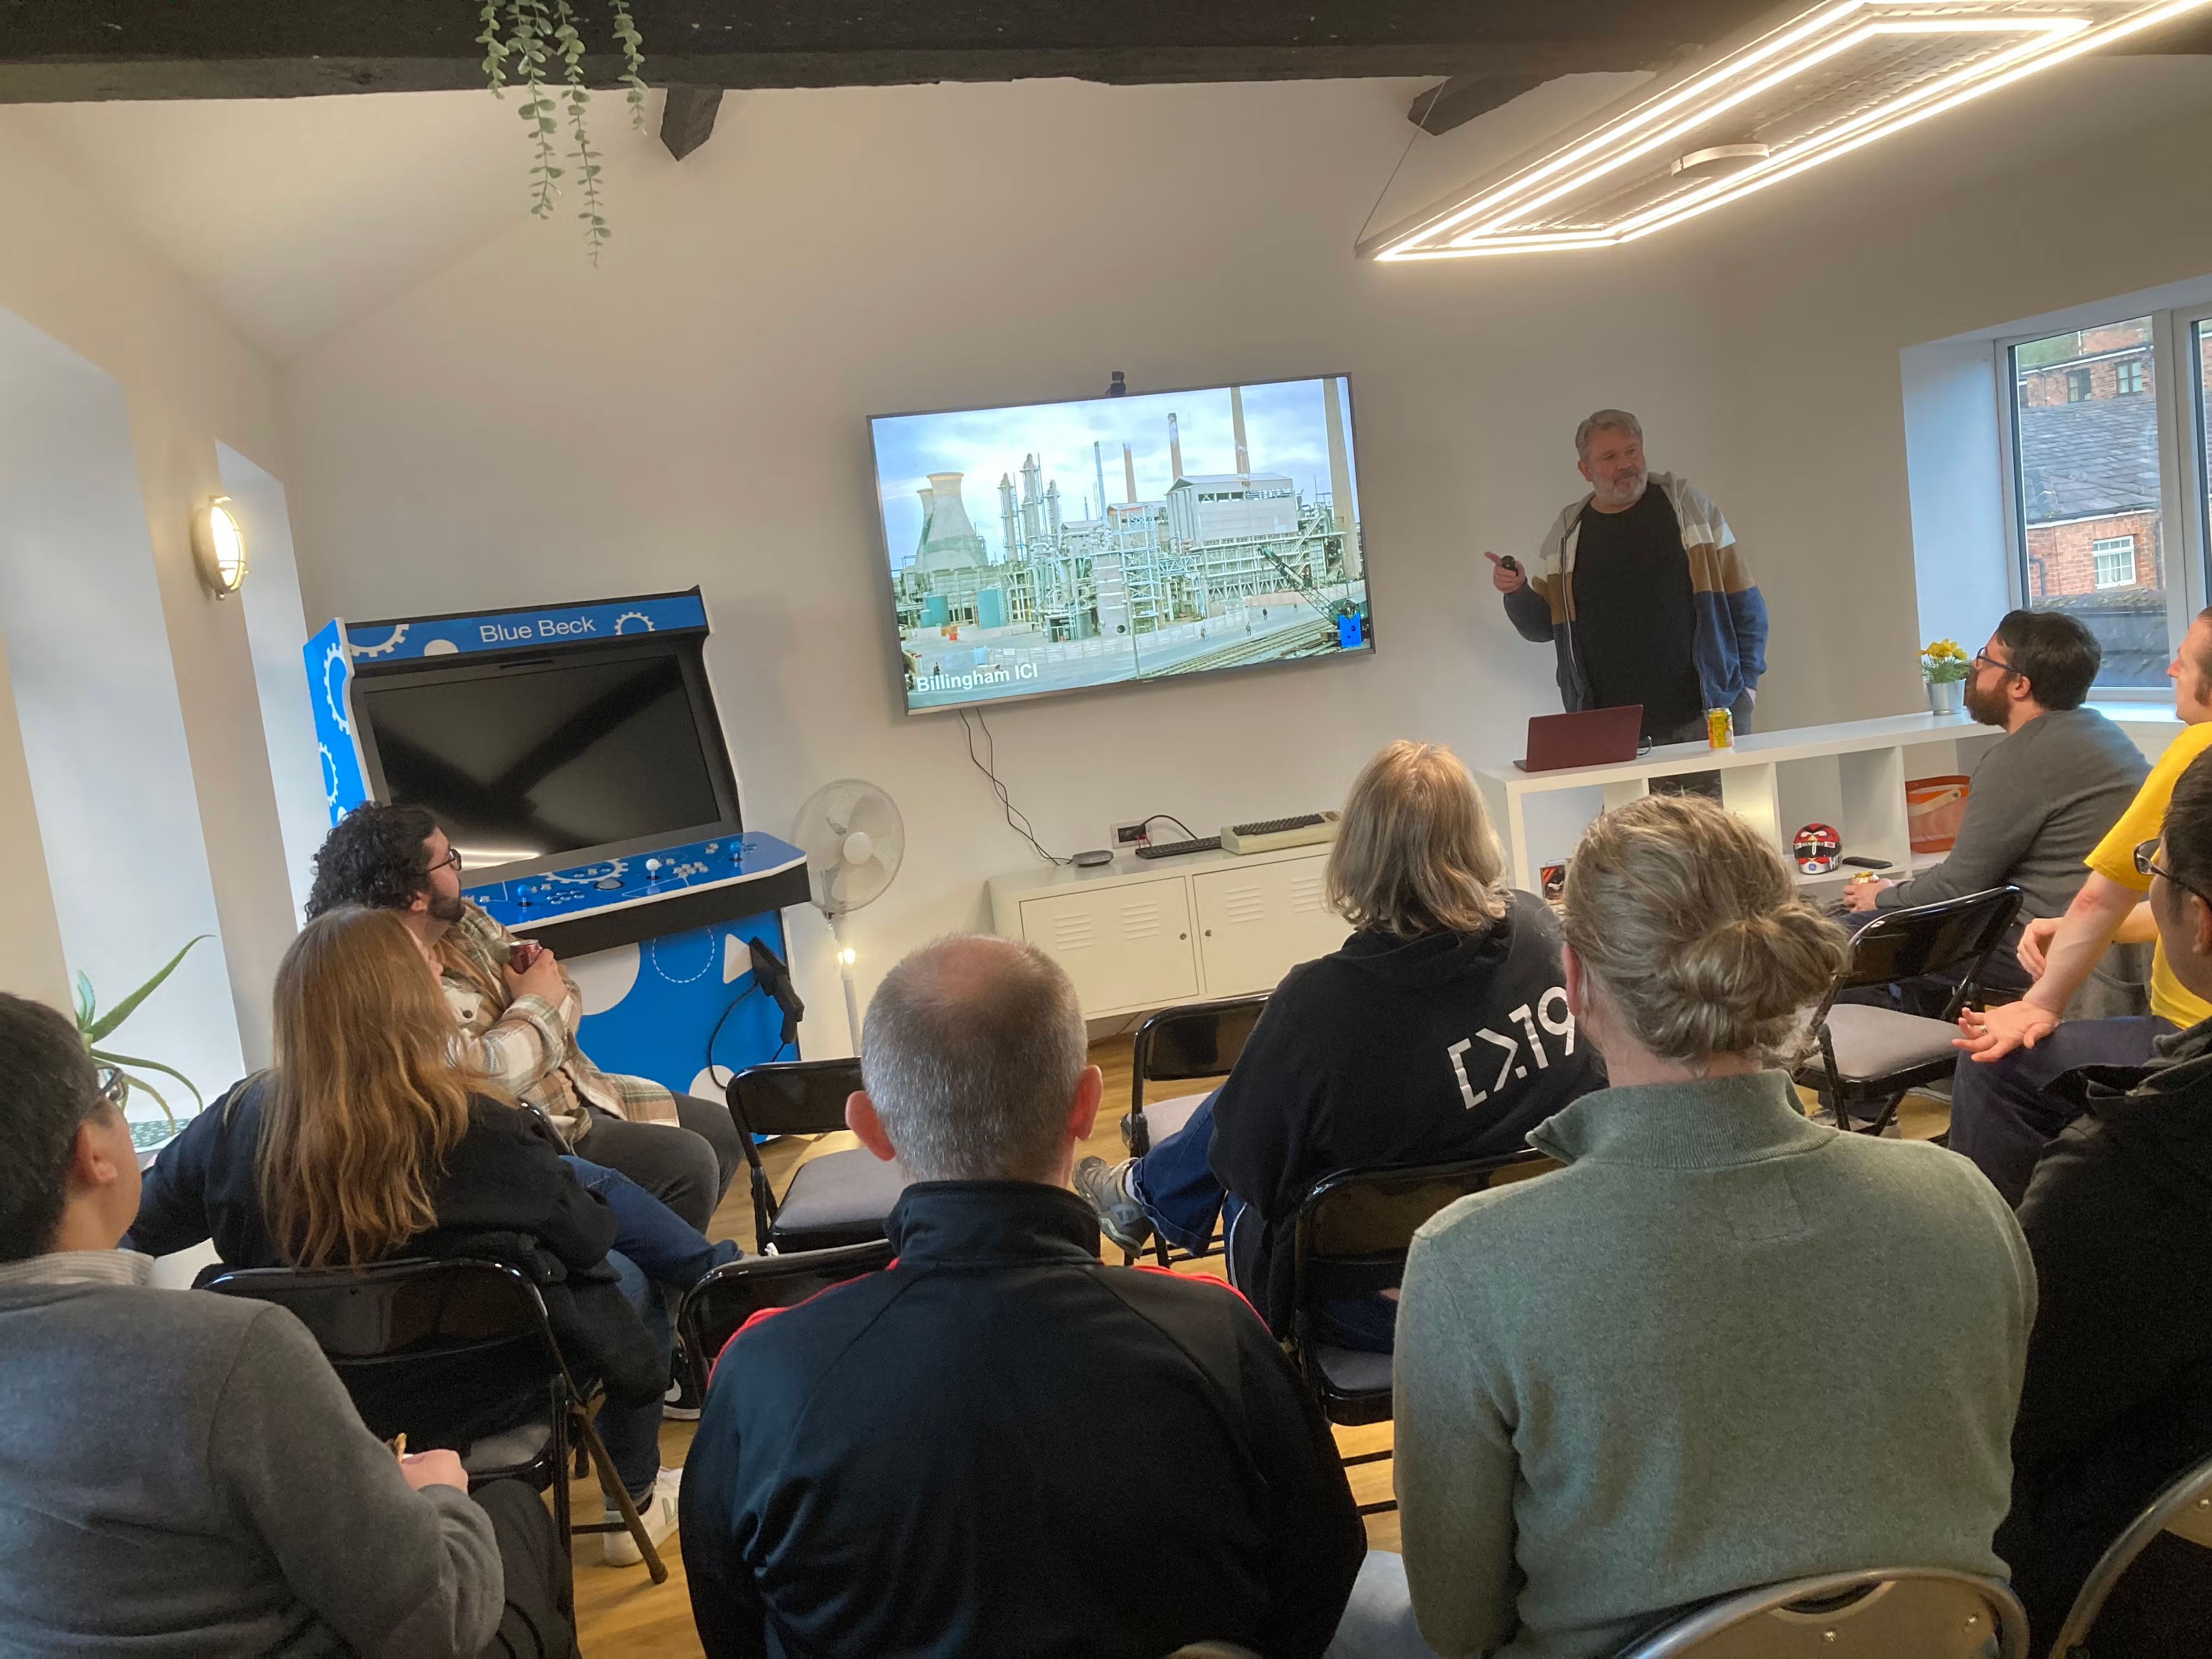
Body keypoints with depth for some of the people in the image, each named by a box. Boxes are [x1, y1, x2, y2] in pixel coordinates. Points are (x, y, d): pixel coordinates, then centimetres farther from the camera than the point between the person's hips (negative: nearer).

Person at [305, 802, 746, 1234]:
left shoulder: (464, 921, 5)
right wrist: (535, 1007, -14)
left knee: (722, 1130, 8)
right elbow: (478, 1078, -31)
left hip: (575, 1092, 10)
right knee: (689, 1164, -20)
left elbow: (564, 994, 10)